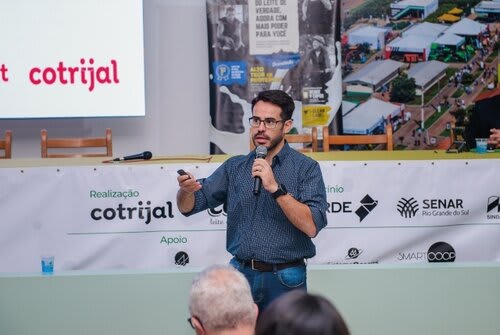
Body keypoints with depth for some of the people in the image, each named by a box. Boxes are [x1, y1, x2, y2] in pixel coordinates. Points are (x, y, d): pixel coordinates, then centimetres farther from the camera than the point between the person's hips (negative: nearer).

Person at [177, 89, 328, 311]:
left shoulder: (306, 168, -4)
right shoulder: (235, 167, 8)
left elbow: (311, 226, -15)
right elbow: (188, 207, 6)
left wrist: (276, 188, -22)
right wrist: (186, 190, -17)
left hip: (284, 279, -3)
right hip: (241, 275, 3)